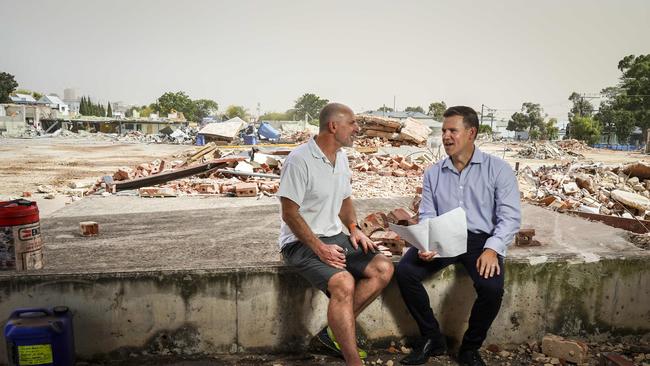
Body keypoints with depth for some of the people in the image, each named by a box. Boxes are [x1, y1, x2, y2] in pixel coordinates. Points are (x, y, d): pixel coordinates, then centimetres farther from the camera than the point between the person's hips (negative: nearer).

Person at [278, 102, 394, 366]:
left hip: (334, 237, 8)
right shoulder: (299, 160, -16)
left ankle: (336, 331, 0)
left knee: (383, 268, -9)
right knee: (344, 282, -31)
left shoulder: (341, 157, 10)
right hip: (301, 243, -8)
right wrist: (319, 249, -20)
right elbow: (289, 214, -17)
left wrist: (354, 228, 3)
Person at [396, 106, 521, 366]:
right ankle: (432, 338, -2)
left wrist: (492, 249, -21)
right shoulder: (433, 173, 11)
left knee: (492, 287, -30)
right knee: (404, 271, -22)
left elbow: (510, 216, -5)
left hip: (480, 238, -2)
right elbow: (427, 216, 6)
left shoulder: (498, 169, 1)